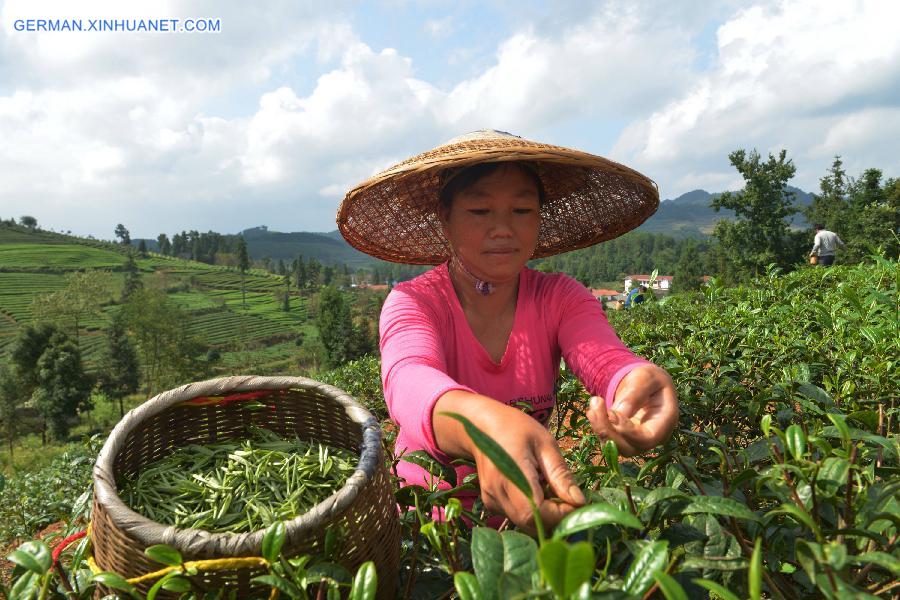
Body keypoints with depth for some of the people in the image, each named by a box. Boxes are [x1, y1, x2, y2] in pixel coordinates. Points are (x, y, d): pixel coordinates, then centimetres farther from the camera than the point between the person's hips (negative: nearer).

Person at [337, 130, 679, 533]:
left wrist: (638, 382, -45)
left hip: (537, 509, 2)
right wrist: (487, 425, -53)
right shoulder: (412, 302, -12)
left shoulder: (560, 299, -3)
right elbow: (408, 383, -32)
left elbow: (607, 360, -22)